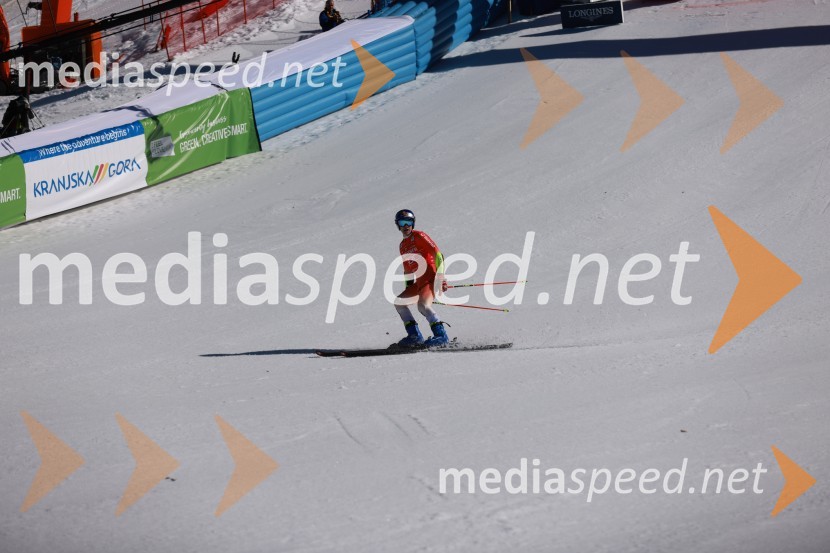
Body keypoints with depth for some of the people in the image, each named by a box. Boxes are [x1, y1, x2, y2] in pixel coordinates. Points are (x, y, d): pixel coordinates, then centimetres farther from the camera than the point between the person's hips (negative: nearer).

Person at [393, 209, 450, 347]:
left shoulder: (419, 236, -4)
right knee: (399, 302, 6)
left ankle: (441, 335, -24)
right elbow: (407, 269, 28)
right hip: (418, 282, 9)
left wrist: (440, 275, -23)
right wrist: (407, 289, 21)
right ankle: (415, 336, 4)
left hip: (430, 277, -9)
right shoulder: (403, 245, 21)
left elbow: (437, 253, -13)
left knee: (423, 305, -28)